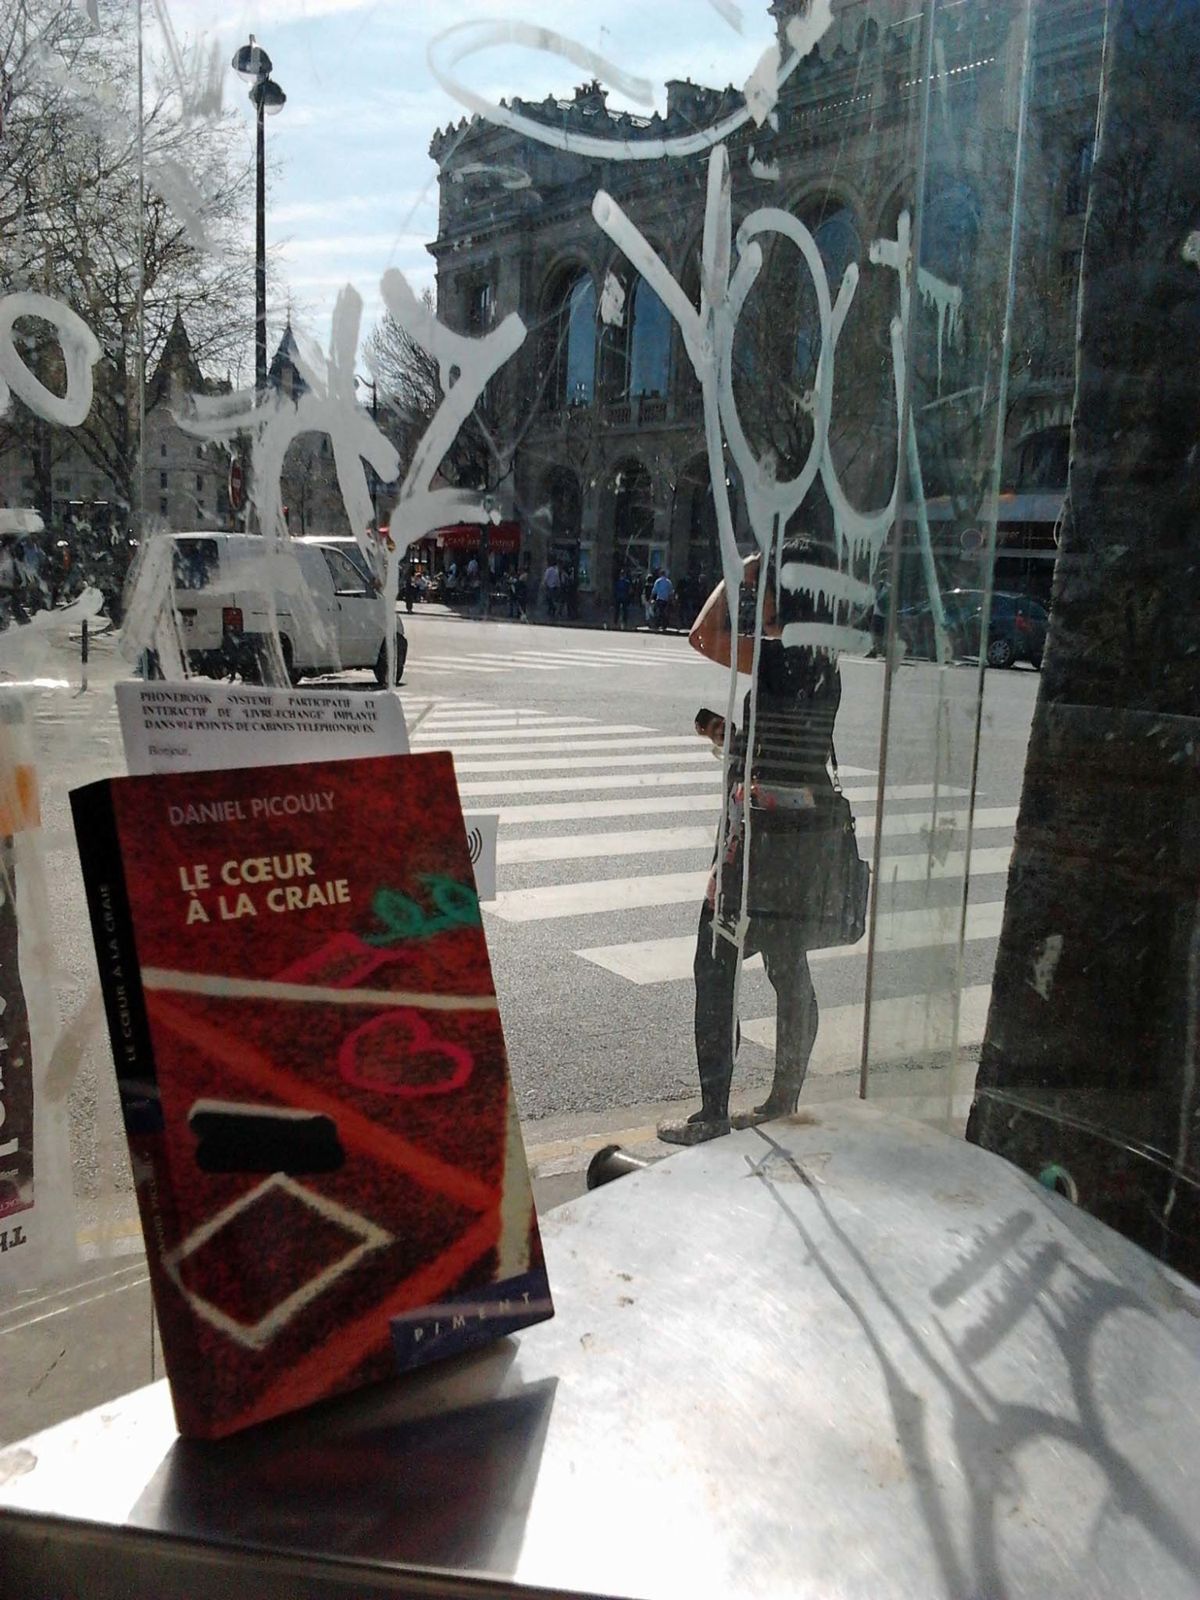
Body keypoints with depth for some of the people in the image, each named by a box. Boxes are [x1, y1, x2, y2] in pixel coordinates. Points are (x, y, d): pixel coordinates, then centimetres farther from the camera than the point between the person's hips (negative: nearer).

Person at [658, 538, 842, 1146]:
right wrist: (733, 732, 12)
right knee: (791, 971, 15)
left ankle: (712, 1113, 6)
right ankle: (783, 1104, 26)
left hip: (760, 833, -9)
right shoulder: (825, 665, 10)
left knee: (716, 968, 1)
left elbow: (704, 635, -23)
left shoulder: (780, 658, -17)